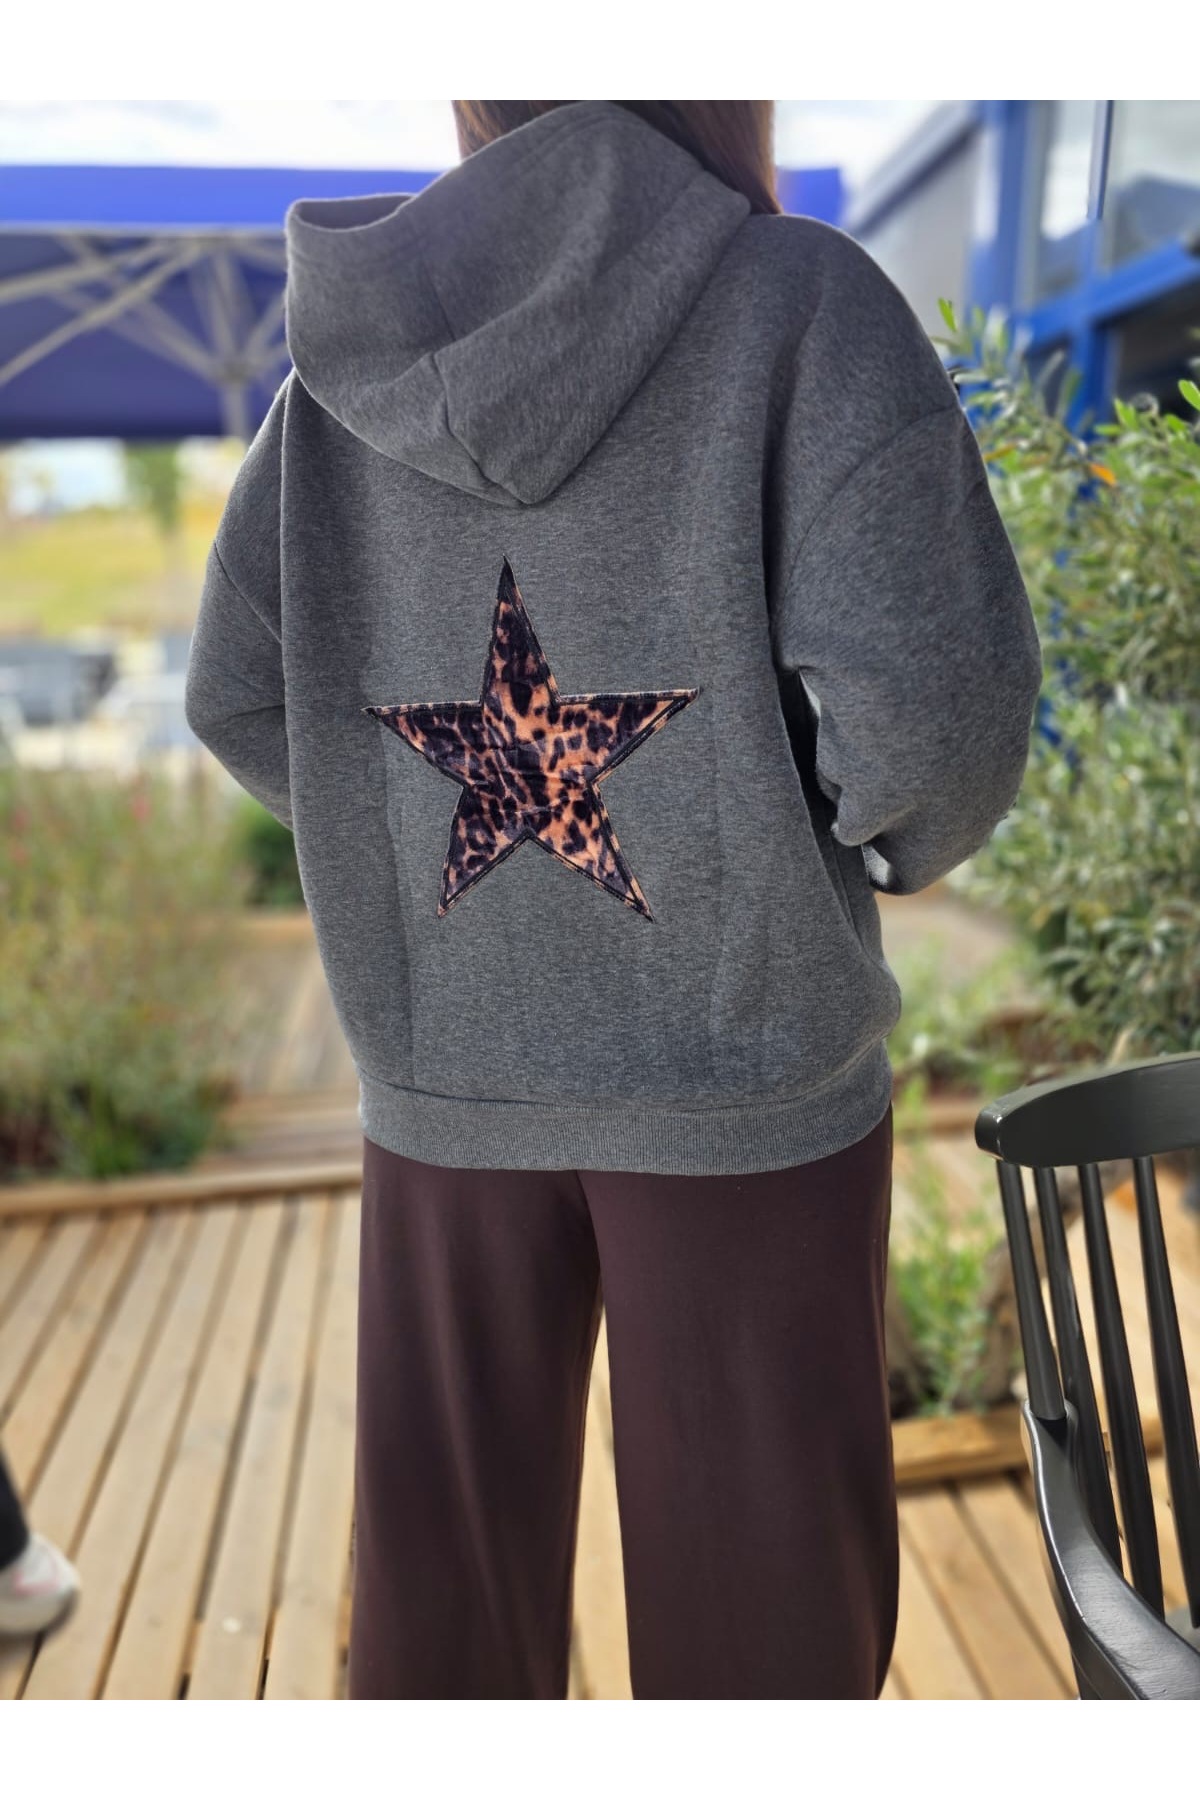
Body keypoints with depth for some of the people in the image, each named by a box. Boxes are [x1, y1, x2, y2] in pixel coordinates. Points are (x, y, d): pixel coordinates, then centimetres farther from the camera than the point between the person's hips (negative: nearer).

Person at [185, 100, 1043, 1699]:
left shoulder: (355, 347, 6)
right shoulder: (806, 302, -6)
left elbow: (242, 694, 6)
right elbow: (936, 694, -16)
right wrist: (901, 838, 5)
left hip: (446, 1066, 4)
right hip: (740, 1066, -3)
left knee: (447, 1576, 20)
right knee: (762, 1588, 16)